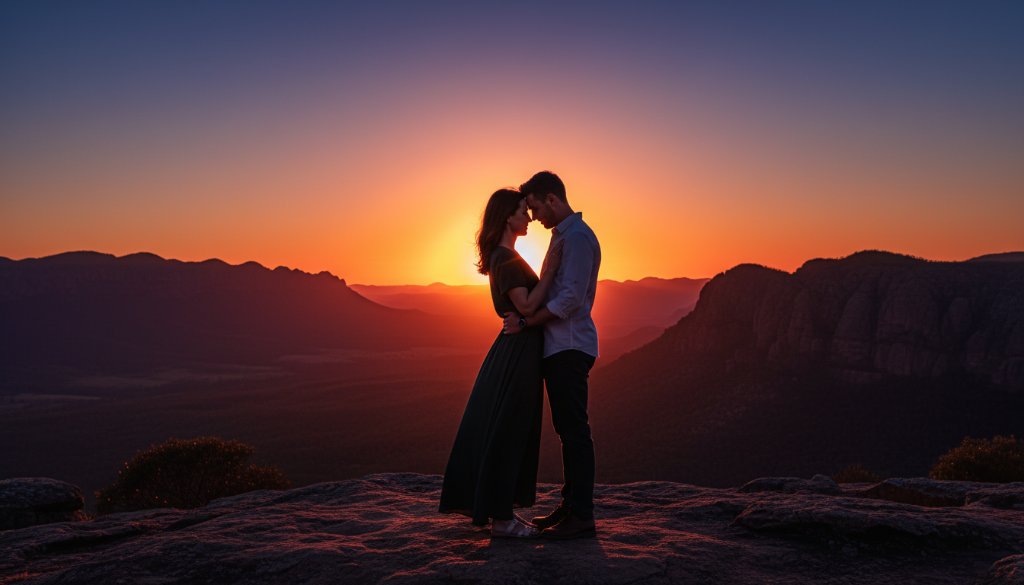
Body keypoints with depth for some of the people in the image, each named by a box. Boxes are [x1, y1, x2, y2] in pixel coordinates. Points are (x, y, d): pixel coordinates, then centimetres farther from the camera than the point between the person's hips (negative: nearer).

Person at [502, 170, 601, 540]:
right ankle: (570, 506, 21)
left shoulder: (577, 237, -12)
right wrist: (526, 318, 13)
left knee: (574, 430, -7)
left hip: (569, 347, -10)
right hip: (559, 347, 10)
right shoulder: (561, 236, 20)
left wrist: (526, 323, -14)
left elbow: (570, 298, -20)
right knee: (567, 429, 13)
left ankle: (582, 517, -1)